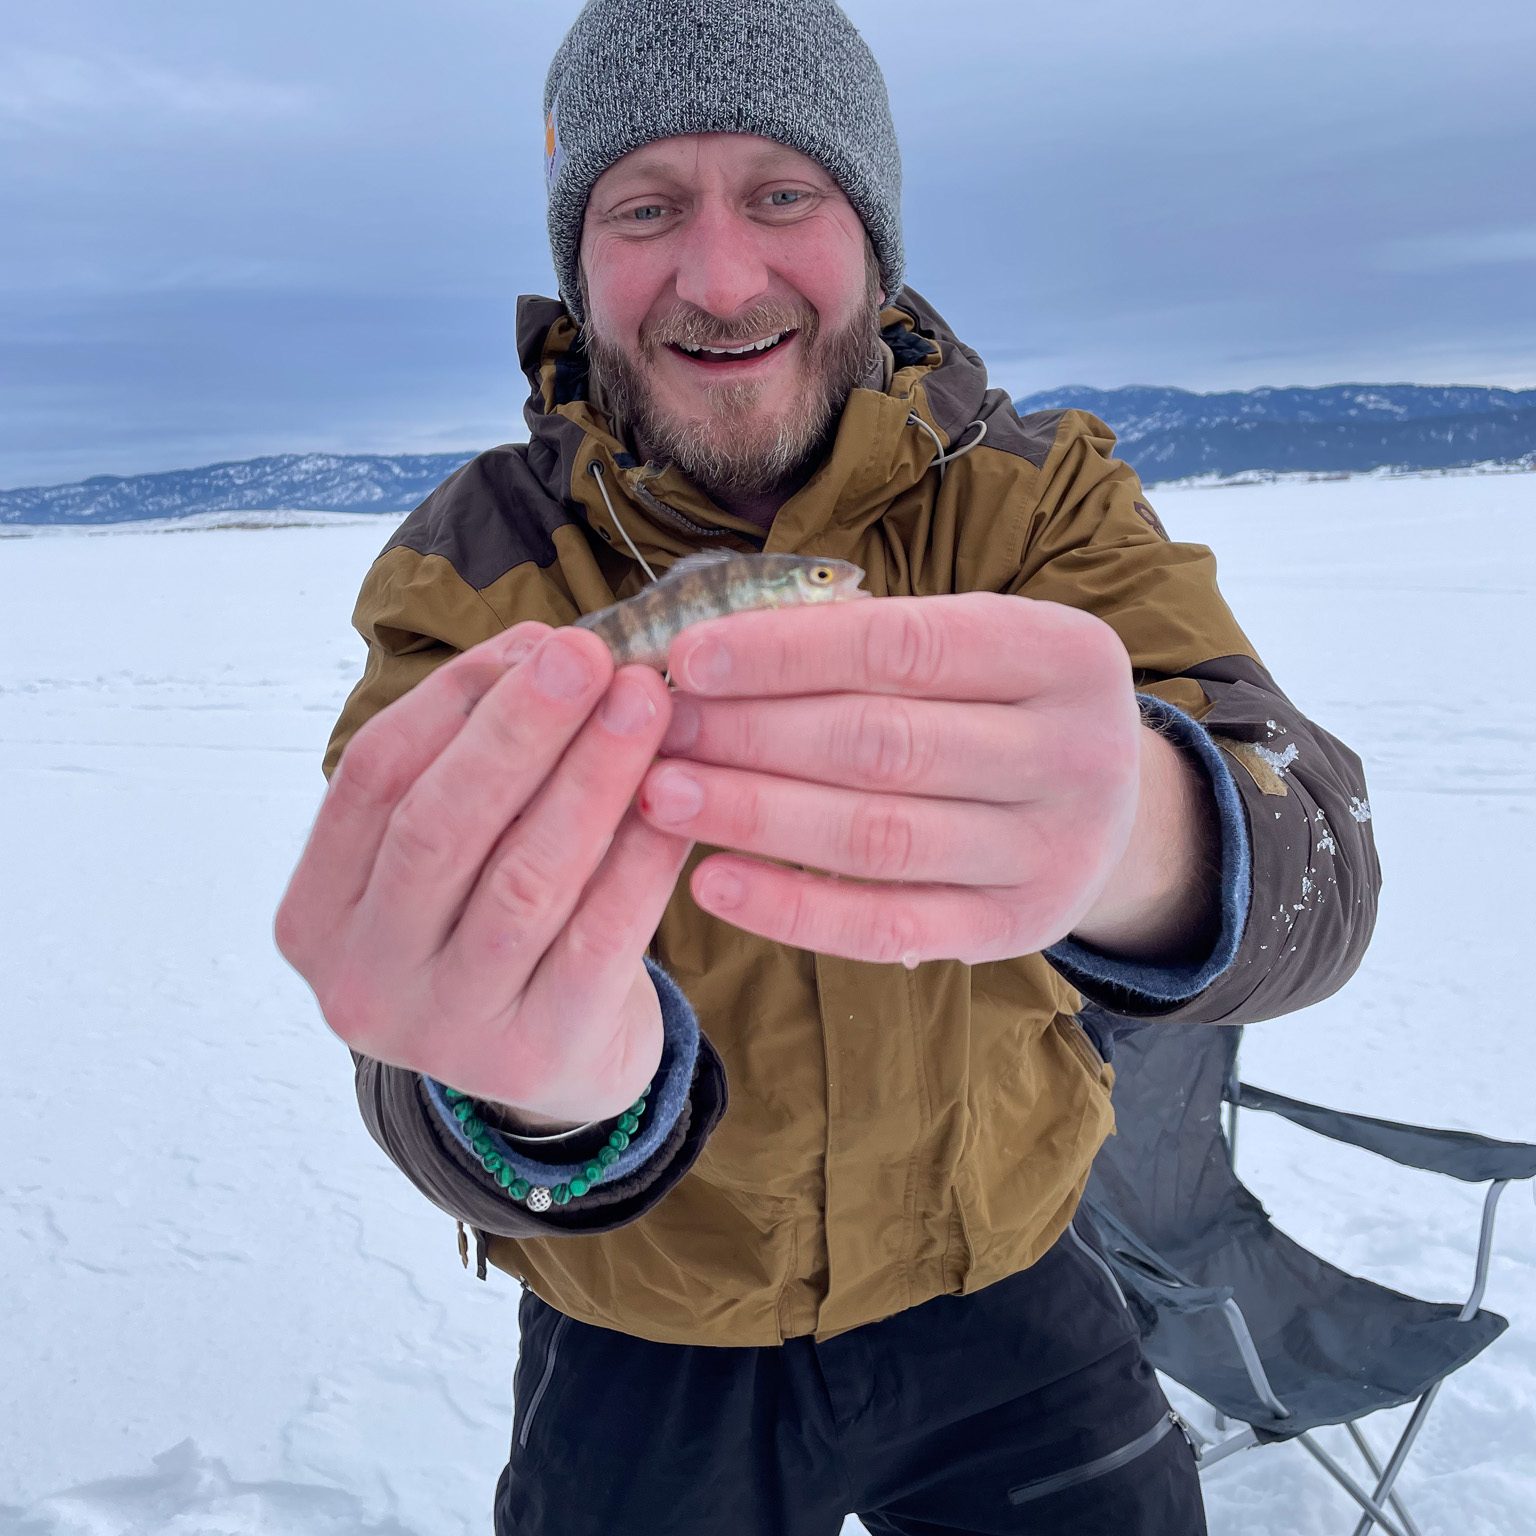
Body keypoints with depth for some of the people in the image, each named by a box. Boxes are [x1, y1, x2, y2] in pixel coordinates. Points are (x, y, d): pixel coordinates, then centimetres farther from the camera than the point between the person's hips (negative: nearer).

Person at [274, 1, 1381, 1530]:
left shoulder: (1037, 493, -14)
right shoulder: (469, 573, -16)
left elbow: (1315, 865, -28)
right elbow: (432, 1105, -25)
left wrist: (1140, 845, -51)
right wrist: (556, 1093, -49)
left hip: (997, 1292, 1)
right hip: (643, 1363, 0)